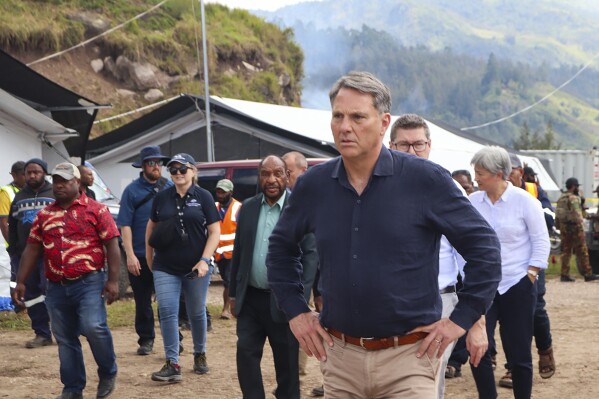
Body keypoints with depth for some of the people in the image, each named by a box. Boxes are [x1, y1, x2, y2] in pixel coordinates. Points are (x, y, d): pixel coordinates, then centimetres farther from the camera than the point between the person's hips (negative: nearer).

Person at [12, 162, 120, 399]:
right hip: (56, 288, 5)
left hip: (89, 283, -5)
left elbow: (112, 246, -4)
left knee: (93, 327, -20)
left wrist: (113, 280, -12)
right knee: (64, 339, 7)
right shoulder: (44, 215, 13)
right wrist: (21, 282, 9)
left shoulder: (96, 210, 0)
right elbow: (32, 249, 15)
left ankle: (108, 373, 4)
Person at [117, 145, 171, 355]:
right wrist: (130, 255, -13)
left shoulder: (169, 187, 5)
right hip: (140, 257, -1)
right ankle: (146, 340, 20)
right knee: (142, 301, 8)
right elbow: (125, 225, -6)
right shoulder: (132, 190, -3)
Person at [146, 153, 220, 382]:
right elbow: (151, 227, 16)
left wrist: (204, 260, -14)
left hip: (195, 267, -1)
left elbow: (214, 231, -4)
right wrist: (149, 258, 14)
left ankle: (200, 355, 31)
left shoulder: (203, 197, -2)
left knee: (197, 313, 11)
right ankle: (172, 365, -7)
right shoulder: (162, 198, 5)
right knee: (167, 313, -8)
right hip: (165, 268, 2)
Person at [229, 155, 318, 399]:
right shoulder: (248, 207, 8)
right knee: (245, 352, -1)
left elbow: (310, 255, -9)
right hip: (250, 298, 4)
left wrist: (300, 299, -15)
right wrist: (234, 294, 10)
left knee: (287, 363, 5)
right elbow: (238, 252, 12)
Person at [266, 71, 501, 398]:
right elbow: (281, 247, 19)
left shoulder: (426, 179, -8)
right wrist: (295, 311, 11)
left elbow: (483, 245, -3)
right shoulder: (313, 185, 3)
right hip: (339, 356, 4)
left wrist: (461, 319, -5)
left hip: (407, 358, -3)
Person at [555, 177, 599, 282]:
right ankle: (588, 274, 0)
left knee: (565, 251, 10)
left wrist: (558, 226, 21)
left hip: (564, 227, 8)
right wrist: (579, 222, -27)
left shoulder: (561, 198, 13)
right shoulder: (573, 198, -13)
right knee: (582, 251, -2)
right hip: (574, 226, -8)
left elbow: (557, 214, 16)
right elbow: (576, 213, -23)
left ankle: (564, 275, 8)